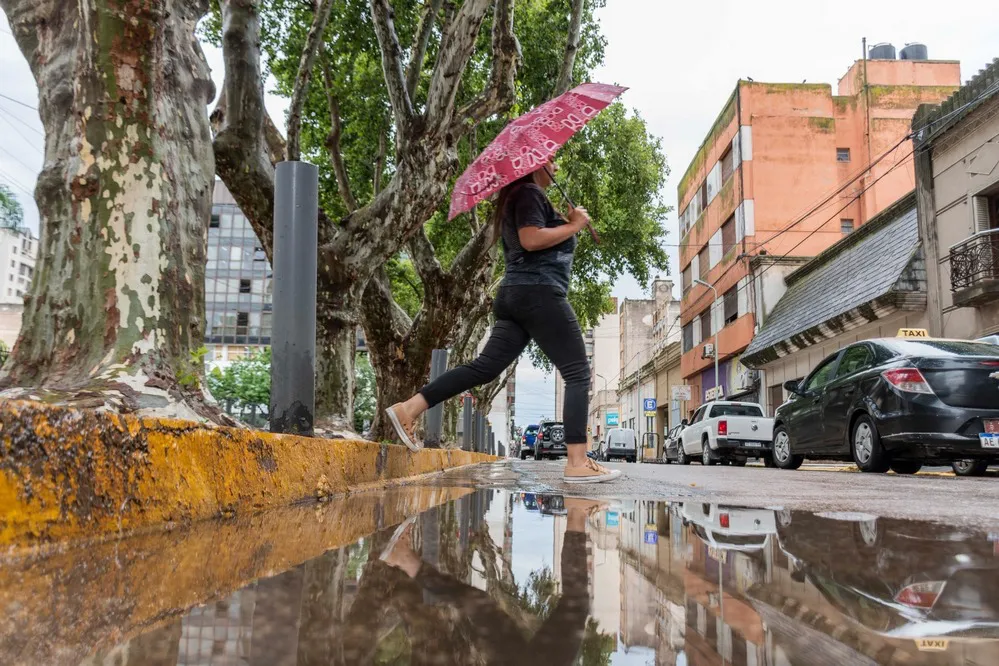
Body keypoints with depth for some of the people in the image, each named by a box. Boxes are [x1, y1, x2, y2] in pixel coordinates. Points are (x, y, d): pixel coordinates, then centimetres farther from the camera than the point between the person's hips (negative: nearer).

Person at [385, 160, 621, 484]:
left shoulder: (516, 198, 25)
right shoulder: (530, 193, -5)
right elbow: (531, 239, -20)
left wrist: (567, 223, 16)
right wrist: (573, 225, -9)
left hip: (514, 295, 10)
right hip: (539, 293, -10)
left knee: (485, 366, 4)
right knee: (577, 373, -6)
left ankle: (408, 408, -2)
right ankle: (577, 463, -10)